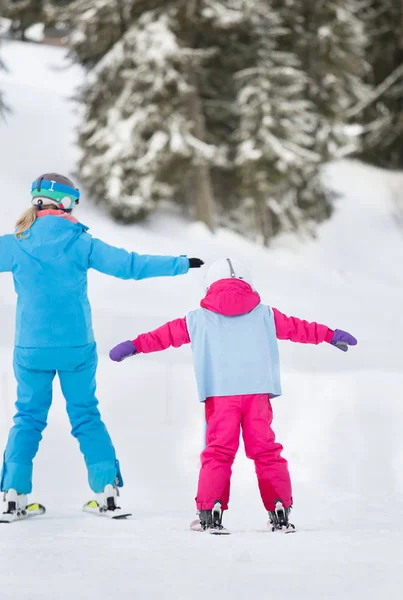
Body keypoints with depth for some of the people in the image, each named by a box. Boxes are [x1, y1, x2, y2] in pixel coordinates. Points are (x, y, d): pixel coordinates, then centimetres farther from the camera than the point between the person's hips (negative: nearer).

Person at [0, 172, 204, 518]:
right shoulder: (80, 243, -7)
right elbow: (129, 265, -6)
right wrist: (181, 265, 1)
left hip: (31, 349, 0)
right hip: (77, 347, 0)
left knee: (28, 417, 11)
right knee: (86, 416, 11)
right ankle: (106, 489, 8)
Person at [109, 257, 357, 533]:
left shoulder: (199, 319, 13)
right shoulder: (265, 315, 15)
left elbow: (168, 333, 16)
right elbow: (295, 327, 21)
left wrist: (135, 345, 24)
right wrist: (330, 335, 32)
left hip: (220, 396, -1)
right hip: (257, 394, 1)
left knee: (218, 452, 2)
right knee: (266, 451, 6)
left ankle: (210, 513, -7)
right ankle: (280, 512, 3)